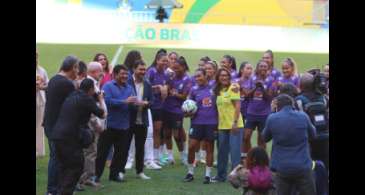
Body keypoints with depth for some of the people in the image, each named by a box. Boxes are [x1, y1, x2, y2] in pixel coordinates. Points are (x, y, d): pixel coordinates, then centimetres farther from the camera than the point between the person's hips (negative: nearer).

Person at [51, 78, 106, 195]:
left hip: (57, 134, 8)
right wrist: (101, 100, 16)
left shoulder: (72, 96, 17)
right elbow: (102, 114, 0)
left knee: (64, 166, 17)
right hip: (70, 137, -8)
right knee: (76, 167, 2)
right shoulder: (87, 99, -8)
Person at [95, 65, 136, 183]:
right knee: (102, 151, -1)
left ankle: (114, 173, 20)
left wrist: (134, 103, -21)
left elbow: (134, 104, 3)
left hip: (123, 126, 5)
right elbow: (107, 101, -19)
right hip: (109, 125, -5)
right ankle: (96, 175, 5)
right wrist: (125, 102, -17)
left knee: (121, 151, 9)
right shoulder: (108, 86, -5)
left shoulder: (129, 88, 10)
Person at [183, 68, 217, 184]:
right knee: (191, 147, -5)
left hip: (211, 123, 0)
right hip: (197, 122, 0)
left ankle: (208, 175, 13)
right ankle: (190, 172, 12)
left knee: (209, 148, 5)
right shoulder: (194, 90, 1)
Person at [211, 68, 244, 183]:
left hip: (234, 125, -7)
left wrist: (235, 122, -19)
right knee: (222, 151, 14)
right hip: (222, 126, 7)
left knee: (235, 151, -4)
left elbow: (238, 106, -13)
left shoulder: (232, 88, -9)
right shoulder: (217, 91, 10)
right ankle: (221, 175, 25)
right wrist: (217, 123, 12)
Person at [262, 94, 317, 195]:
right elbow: (313, 134, 15)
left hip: (282, 168, 0)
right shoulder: (303, 116, -2)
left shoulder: (272, 119, -5)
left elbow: (265, 138, 13)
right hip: (303, 167, 0)